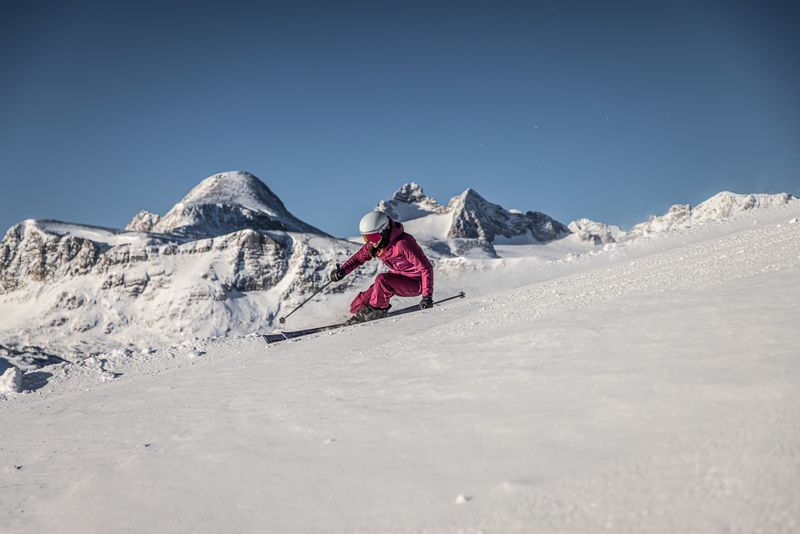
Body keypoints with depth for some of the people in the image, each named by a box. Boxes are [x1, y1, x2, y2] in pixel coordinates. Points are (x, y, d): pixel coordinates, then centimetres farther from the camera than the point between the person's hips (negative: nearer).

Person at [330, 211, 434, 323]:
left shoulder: (402, 244, -31)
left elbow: (426, 268, -28)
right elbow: (359, 257, 8)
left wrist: (427, 295, -33)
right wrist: (343, 270, -9)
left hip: (415, 283, -7)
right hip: (398, 276, 7)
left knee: (382, 280, -29)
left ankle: (378, 310, -6)